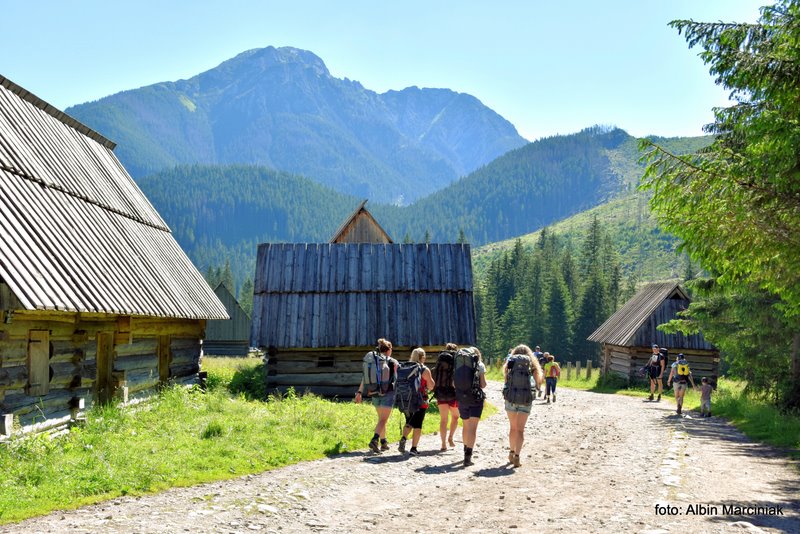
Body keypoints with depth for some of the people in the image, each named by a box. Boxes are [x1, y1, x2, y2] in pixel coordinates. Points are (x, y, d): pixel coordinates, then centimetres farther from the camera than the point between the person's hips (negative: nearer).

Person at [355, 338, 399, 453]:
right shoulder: (393, 362, -3)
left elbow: (364, 378, 0)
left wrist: (360, 392, -1)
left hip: (375, 394, 5)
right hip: (388, 393, -5)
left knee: (381, 418, 20)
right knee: (383, 420, -9)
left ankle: (384, 443, 24)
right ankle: (374, 440, -29)